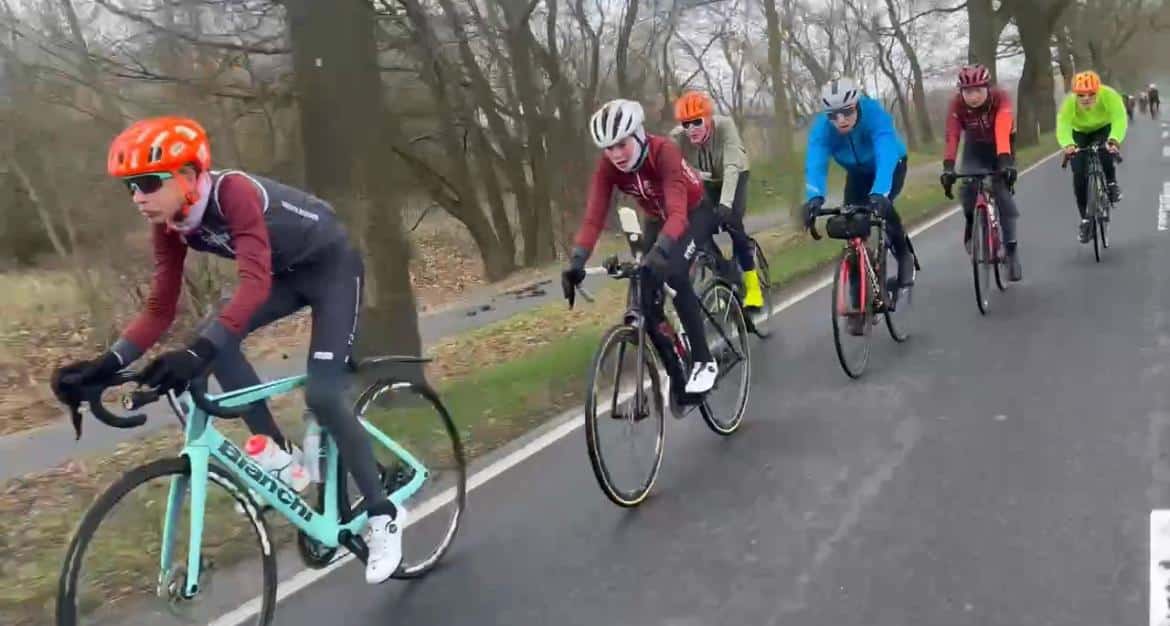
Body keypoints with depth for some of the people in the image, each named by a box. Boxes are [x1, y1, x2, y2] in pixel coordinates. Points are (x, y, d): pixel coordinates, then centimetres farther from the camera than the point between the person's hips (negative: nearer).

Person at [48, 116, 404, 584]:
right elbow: (160, 310, -9)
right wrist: (107, 364, -23)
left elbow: (254, 282, -44)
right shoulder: (170, 226, -9)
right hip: (288, 272, 7)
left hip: (332, 265, -7)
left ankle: (383, 517, -2)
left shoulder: (233, 193, -32)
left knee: (321, 395, -17)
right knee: (218, 344, -15)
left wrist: (197, 352, -54)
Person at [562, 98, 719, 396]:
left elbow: (678, 212, -46)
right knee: (645, 294, -8)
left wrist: (659, 252, -62)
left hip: (694, 213, -5)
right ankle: (675, 374, 8)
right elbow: (593, 217, -28)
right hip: (657, 221, 5)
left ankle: (703, 361, -17)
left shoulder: (663, 151, -35)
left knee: (673, 274, -30)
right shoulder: (607, 166, -22)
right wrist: (576, 262, -42)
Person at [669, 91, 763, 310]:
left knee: (732, 223, -23)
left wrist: (725, 203, -55)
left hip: (734, 177, -3)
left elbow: (732, 167, -42)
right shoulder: (677, 137, -28)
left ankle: (752, 286, -10)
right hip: (706, 182, 3)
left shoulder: (724, 126, -34)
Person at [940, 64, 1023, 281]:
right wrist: (948, 166, -48)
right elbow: (952, 136, -34)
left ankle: (1011, 248, -2)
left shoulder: (1001, 98, -30)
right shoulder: (957, 104, -25)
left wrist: (1006, 161, -58)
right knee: (968, 187, -25)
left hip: (1000, 147, -1)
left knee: (1003, 195, -12)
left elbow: (1003, 131, -44)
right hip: (975, 147, 1)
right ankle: (971, 226, 2)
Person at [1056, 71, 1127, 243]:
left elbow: (1119, 120, -45)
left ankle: (1112, 183, -5)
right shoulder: (1069, 103, -33)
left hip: (1104, 129, -1)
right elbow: (1063, 127, -45)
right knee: (1079, 175, -10)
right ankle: (1085, 219, 4)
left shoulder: (1109, 96, -34)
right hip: (1080, 133, 1)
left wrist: (1114, 140, -66)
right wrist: (1068, 144, -67)